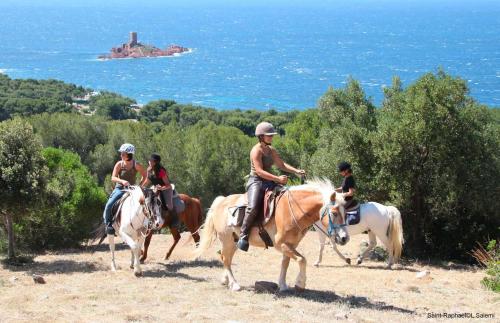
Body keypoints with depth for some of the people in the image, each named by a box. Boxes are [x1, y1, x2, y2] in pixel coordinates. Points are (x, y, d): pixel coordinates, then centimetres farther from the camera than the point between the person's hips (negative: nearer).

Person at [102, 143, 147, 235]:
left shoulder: (136, 165, -5)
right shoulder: (119, 164, -5)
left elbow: (144, 176, 8)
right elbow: (113, 178, -12)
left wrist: (140, 186, -4)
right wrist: (122, 181, -30)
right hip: (119, 189, 0)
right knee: (109, 205, -22)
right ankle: (108, 223, -4)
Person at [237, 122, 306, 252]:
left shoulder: (271, 150, 14)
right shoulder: (256, 150, -13)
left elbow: (281, 164, 16)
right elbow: (259, 171, -21)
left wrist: (296, 171, 0)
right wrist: (277, 179, -28)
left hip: (269, 182, 9)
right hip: (256, 182, -9)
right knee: (253, 207, -31)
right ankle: (243, 236, -21)